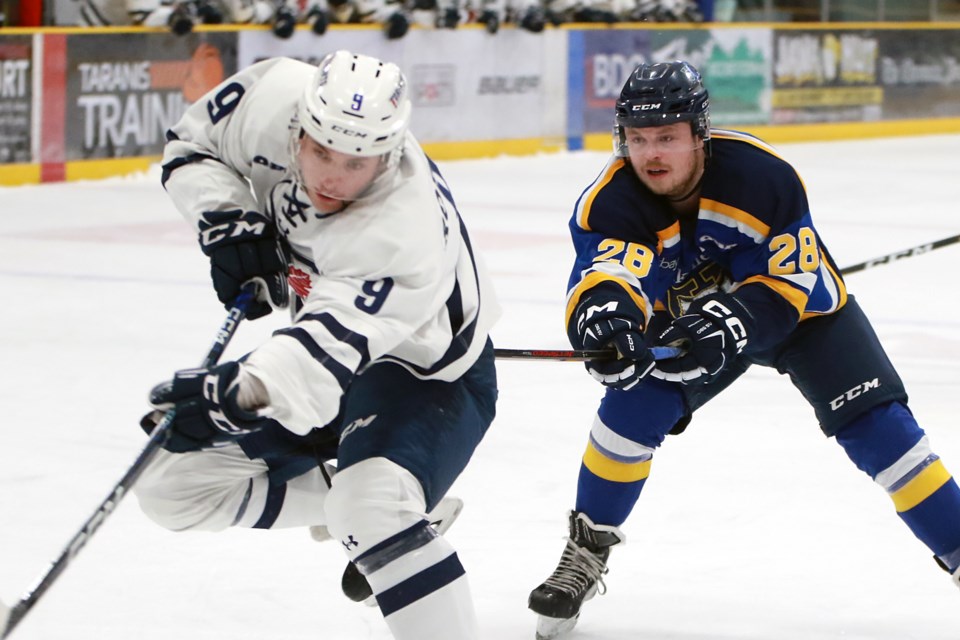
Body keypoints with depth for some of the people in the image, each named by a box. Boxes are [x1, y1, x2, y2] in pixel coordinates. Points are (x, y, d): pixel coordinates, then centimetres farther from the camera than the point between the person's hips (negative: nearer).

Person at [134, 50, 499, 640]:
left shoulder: (406, 234, -39)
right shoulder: (271, 98, -22)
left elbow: (330, 352, -49)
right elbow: (192, 143, -2)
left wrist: (239, 393, -66)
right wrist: (225, 217, -21)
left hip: (428, 373, -8)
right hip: (326, 343, 8)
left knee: (375, 507, -36)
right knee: (175, 484, 7)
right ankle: (355, 514, 20)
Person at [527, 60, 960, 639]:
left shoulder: (764, 176, -32)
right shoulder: (610, 203, -27)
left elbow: (799, 279, -28)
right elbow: (603, 270, -45)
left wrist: (737, 322, -45)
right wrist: (602, 310, -69)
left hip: (799, 302, -2)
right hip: (686, 315, 2)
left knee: (876, 425, -15)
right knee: (633, 404, -18)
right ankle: (588, 548, 1)